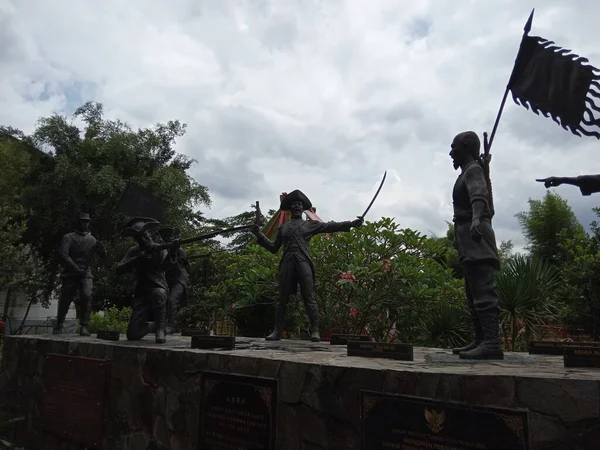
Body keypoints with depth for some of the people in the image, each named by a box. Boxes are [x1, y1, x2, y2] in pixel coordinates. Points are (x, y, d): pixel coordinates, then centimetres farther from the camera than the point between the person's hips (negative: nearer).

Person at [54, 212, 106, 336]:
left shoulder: (92, 240, 13)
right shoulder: (68, 237, 5)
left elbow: (104, 256, 8)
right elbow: (63, 254, -9)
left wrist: (101, 248, -16)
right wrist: (75, 268, -20)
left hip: (86, 274, 1)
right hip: (70, 274, -1)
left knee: (87, 296, -18)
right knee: (65, 300, 4)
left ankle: (84, 327, -14)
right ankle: (58, 326, 25)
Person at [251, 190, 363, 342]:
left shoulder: (310, 224, 15)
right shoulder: (283, 227, 21)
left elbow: (331, 226, 7)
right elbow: (274, 248, 20)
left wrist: (351, 223, -3)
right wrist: (259, 235, 12)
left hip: (303, 263, -2)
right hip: (286, 264, 2)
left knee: (310, 298, -7)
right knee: (282, 299, 2)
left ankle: (315, 331, -6)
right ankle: (277, 331, 7)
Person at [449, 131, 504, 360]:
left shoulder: (473, 170, -5)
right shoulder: (467, 172, 24)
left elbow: (479, 196, -26)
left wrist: (476, 219, -45)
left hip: (475, 235, -10)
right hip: (470, 239, 10)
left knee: (483, 290, -17)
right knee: (474, 292, 10)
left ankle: (492, 343, -21)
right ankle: (481, 340, 14)